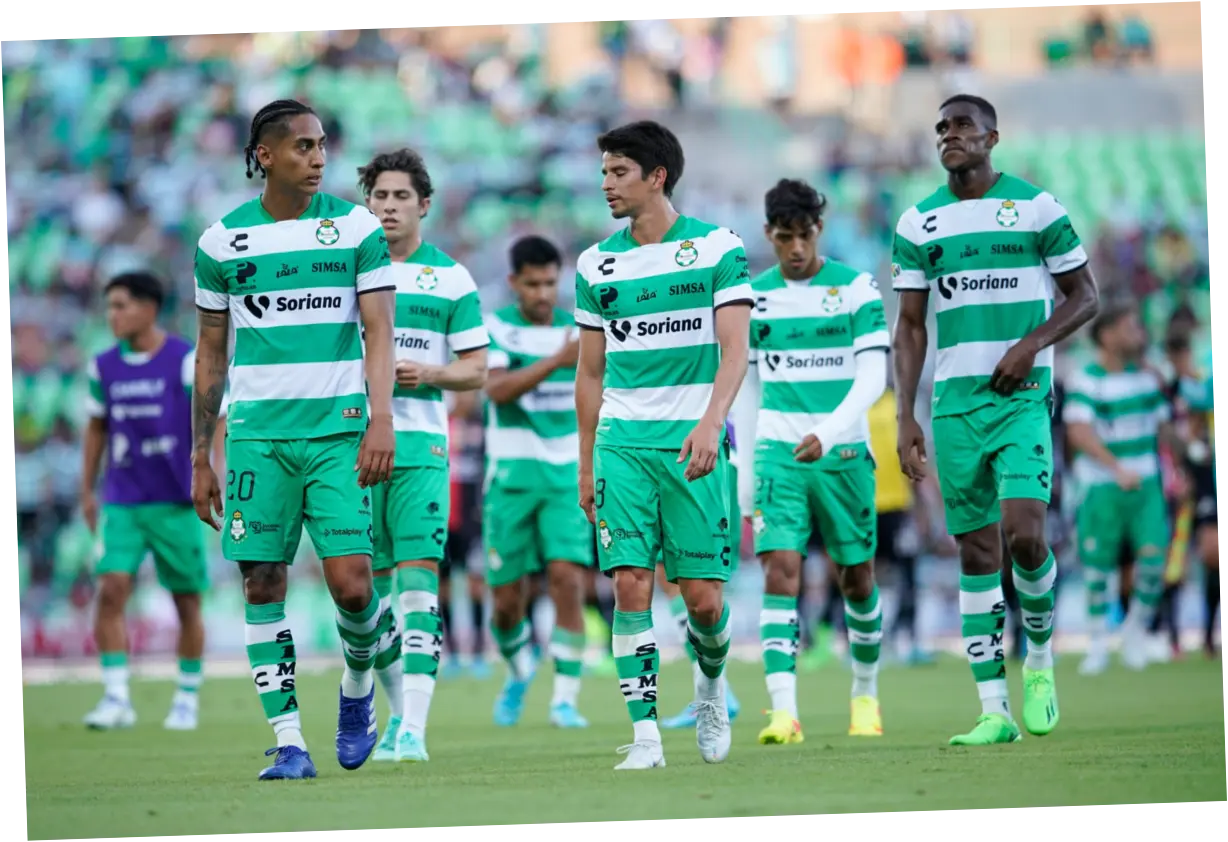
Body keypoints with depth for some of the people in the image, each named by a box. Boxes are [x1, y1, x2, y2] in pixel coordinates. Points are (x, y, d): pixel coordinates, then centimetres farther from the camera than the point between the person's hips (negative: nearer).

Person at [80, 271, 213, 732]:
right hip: (122, 501, 3)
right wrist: (87, 491, 17)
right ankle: (116, 697, -13)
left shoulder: (187, 361, -7)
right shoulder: (103, 366, 6)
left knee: (186, 602, 6)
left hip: (175, 503, -3)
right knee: (111, 590, -14)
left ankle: (188, 698, 20)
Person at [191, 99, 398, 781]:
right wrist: (201, 458, 11)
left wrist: (380, 422, -13)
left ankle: (358, 681, 21)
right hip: (256, 434, 1)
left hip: (338, 430, -1)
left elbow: (378, 335, 1)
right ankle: (288, 741, 2)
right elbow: (210, 354, 12)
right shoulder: (222, 240, 6)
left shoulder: (357, 227, 3)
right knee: (263, 583, -2)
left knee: (350, 584, -10)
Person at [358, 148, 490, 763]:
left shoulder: (452, 278, 6)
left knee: (418, 577, -13)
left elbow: (477, 369, 8)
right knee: (369, 583, 7)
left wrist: (429, 374, -11)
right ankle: (398, 709, 22)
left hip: (421, 443, -2)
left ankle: (414, 727, -19)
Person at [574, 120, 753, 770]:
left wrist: (710, 424, -22)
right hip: (622, 442, 2)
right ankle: (645, 734, -7)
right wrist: (586, 465, 14)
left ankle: (710, 684, 29)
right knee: (630, 583, -10)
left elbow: (734, 351, -6)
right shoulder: (596, 264, 10)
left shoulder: (718, 248, 0)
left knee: (703, 596, -3)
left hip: (695, 445, -2)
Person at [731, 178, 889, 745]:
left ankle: (866, 692, 31)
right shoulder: (754, 295, 6)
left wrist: (827, 434, -24)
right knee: (781, 570, -14)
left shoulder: (857, 288, -1)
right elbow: (746, 389, 13)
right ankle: (783, 711, -22)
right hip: (777, 452, 1)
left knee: (857, 576, 9)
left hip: (843, 450, -1)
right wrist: (745, 475, 11)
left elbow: (872, 378, -9)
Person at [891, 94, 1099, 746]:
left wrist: (1032, 343, -12)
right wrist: (905, 418, 3)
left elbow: (1084, 295, 5)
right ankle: (994, 711, 3)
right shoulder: (918, 223, 8)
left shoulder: (1035, 206, 1)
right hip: (954, 400, 3)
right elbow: (910, 326, 10)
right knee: (976, 552, 2)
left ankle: (1039, 656, 9)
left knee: (1024, 535, -18)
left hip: (1021, 396, -3)